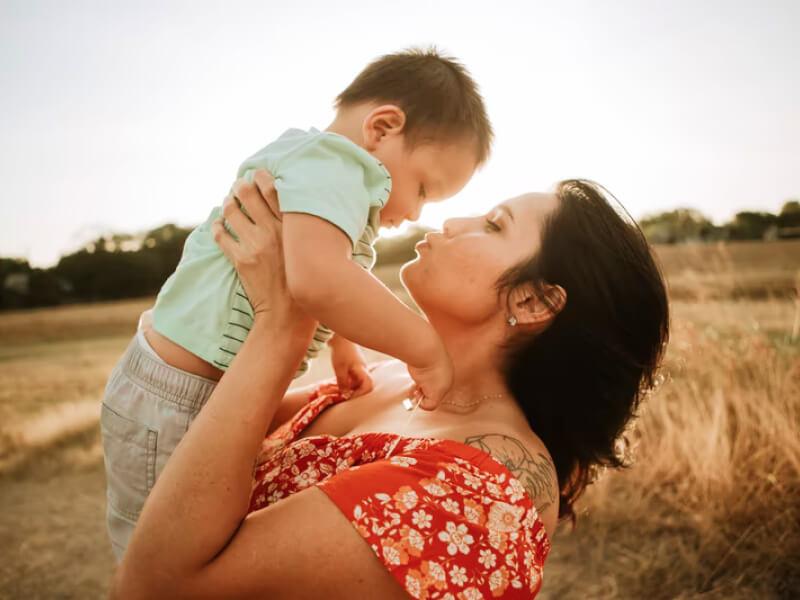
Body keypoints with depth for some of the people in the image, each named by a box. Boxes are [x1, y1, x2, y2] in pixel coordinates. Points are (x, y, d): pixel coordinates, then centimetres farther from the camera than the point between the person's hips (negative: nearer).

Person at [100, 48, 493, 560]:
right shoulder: (329, 162, -21)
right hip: (178, 407, -10)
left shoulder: (311, 161, 12)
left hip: (222, 397, 10)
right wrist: (425, 347, -30)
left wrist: (342, 346, 15)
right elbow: (315, 278, -41)